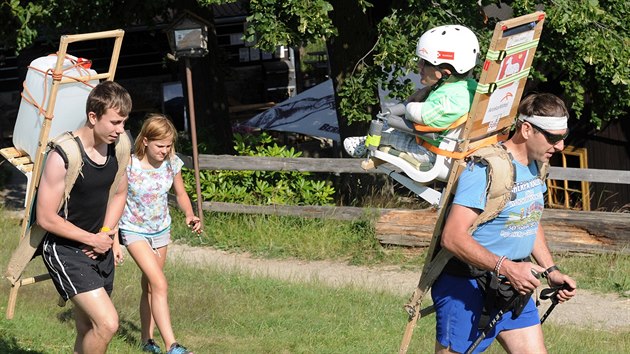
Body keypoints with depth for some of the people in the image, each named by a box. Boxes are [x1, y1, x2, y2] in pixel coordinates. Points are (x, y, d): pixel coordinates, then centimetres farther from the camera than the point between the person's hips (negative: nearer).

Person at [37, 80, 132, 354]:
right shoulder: (63, 156, -24)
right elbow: (46, 218, -19)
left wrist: (106, 234, 0)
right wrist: (92, 239, -13)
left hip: (99, 247, 7)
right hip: (65, 250, -7)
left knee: (88, 332, 15)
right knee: (107, 323, -20)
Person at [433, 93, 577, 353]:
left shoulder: (533, 166, 8)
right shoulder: (485, 169, -21)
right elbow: (453, 237, -28)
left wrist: (551, 271, 13)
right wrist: (506, 268, -33)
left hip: (514, 288, 9)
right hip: (466, 288, -8)